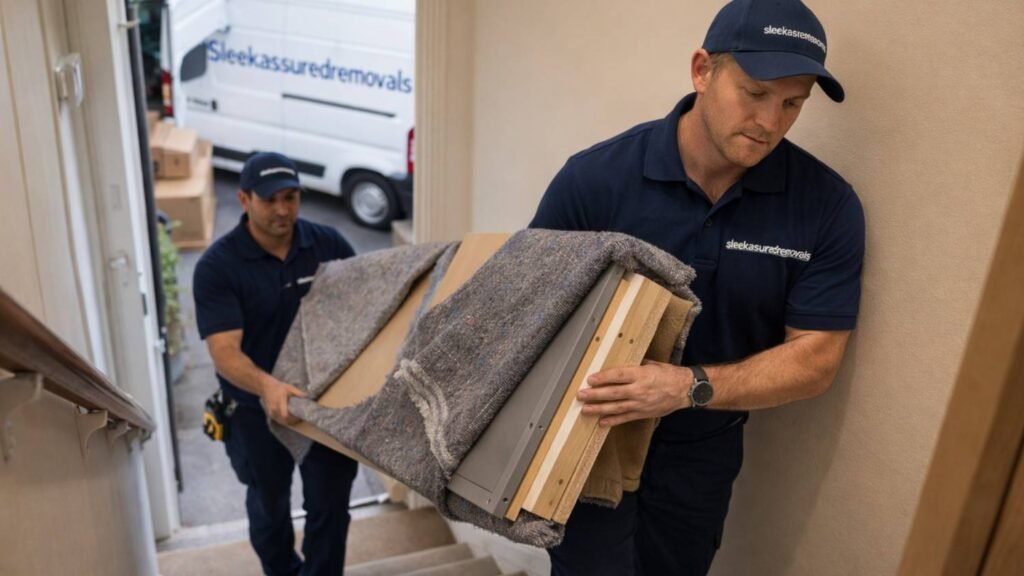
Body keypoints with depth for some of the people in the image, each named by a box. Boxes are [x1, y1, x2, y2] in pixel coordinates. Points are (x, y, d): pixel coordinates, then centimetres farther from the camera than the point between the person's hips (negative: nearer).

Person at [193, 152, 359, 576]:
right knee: (269, 507, 22)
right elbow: (224, 351, -26)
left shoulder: (329, 244, -9)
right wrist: (267, 386, -46)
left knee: (329, 506, 8)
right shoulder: (217, 266, -18)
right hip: (258, 409, -1)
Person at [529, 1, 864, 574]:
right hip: (590, 434, -2)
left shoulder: (829, 207, -14)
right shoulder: (595, 177, -20)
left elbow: (815, 358, -13)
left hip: (703, 450, 3)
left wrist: (692, 387, -29)